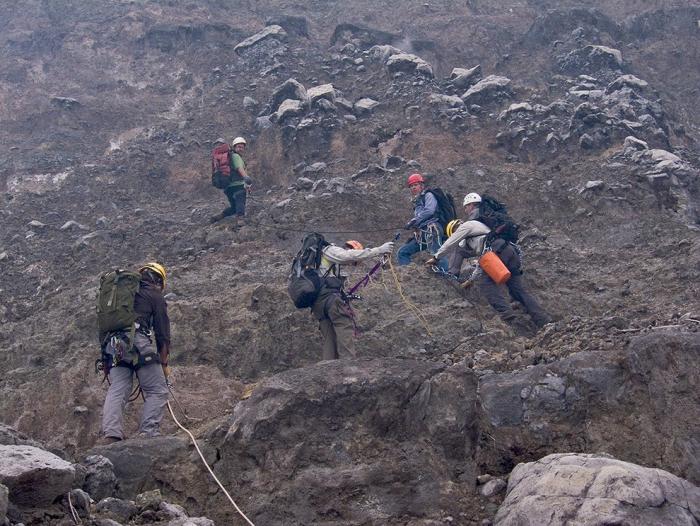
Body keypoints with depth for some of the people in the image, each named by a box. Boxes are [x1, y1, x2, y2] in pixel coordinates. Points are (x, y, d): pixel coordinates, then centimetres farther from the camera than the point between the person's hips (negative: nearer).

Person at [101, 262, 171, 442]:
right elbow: (163, 333, 9)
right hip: (138, 342, -5)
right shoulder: (156, 296, 13)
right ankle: (149, 434, -12)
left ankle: (111, 434, -14)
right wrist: (164, 363, 13)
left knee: (117, 390, 2)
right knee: (157, 391, 1)